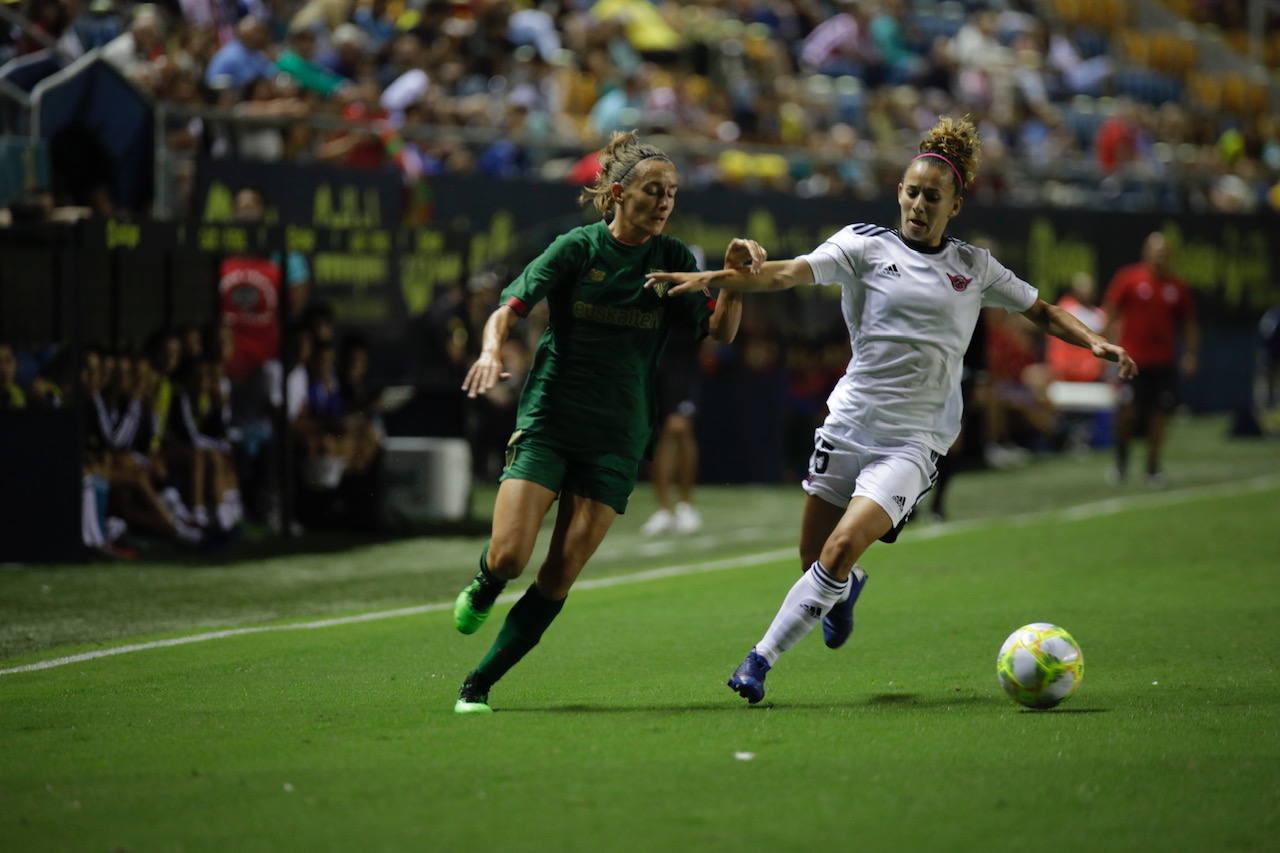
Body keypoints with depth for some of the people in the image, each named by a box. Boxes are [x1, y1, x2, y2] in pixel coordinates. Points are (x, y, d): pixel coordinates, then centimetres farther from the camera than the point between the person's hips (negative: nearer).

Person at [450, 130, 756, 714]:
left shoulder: (671, 259, 3)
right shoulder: (578, 248, -4)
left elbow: (720, 331, -4)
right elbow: (508, 310, -8)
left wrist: (736, 277, -22)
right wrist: (492, 350, -30)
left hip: (617, 438, 2)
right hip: (547, 421, -2)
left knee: (559, 578, -6)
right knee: (508, 557, -14)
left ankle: (479, 685, 5)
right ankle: (482, 591, 23)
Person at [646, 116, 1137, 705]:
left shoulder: (975, 268, 9)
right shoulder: (866, 245, 2)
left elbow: (1042, 312, 21)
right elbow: (789, 273, -11)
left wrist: (1094, 342, 4)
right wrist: (711, 278, -26)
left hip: (912, 441, -1)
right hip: (849, 423, 1)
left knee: (840, 551, -19)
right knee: (814, 559, 7)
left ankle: (761, 660, -9)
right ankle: (847, 589, 46)